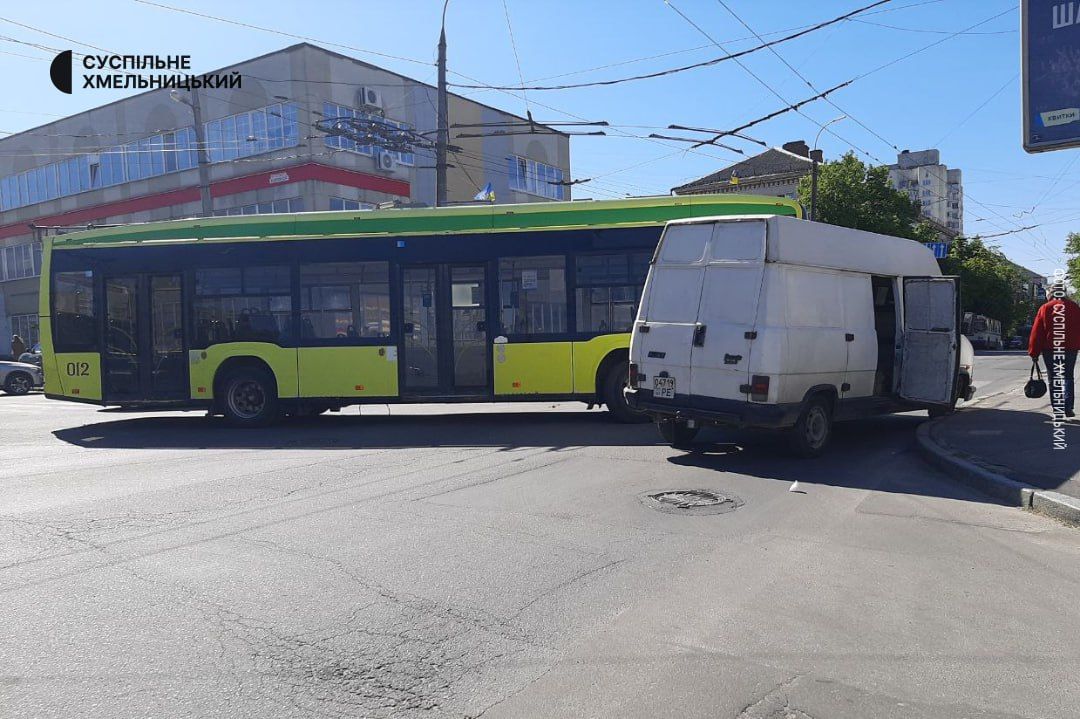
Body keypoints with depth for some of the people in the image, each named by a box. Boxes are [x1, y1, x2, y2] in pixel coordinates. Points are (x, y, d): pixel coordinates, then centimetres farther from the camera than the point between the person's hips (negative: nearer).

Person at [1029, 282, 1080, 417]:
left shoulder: (1045, 308, -4)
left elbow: (1036, 332, -5)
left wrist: (1034, 352, 0)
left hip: (1050, 350, -1)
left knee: (1053, 379, 8)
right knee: (1068, 377, 8)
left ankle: (1056, 408, 9)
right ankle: (1068, 407, -7)